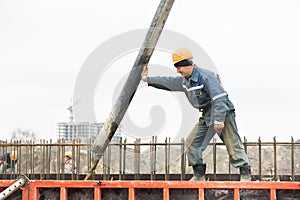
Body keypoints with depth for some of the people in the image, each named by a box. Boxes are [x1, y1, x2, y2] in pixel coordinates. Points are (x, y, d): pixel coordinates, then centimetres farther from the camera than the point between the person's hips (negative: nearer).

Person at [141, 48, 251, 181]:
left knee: (232, 144, -10)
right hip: (207, 116, 9)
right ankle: (199, 175, 8)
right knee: (192, 143, 3)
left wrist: (219, 119, -28)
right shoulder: (184, 81, 8)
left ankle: (245, 174, -5)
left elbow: (219, 98, -24)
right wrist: (147, 79, 26)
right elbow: (167, 83, 24)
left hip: (223, 112, -9)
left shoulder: (206, 76, -19)